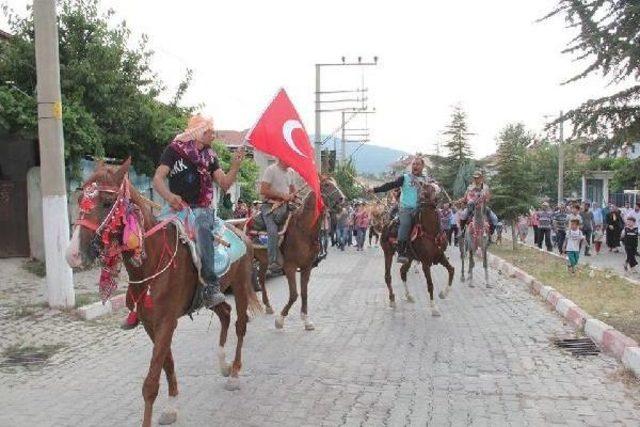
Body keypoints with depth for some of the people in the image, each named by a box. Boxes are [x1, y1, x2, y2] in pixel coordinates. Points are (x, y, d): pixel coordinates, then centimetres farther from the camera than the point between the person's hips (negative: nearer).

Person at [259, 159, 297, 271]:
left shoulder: (289, 172, 15)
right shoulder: (271, 170, -8)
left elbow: (293, 189, 27)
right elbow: (263, 190, -16)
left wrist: (292, 195, 2)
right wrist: (282, 195, -18)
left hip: (284, 206, 7)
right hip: (270, 206, -7)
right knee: (273, 231, -26)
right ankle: (273, 262, -23)